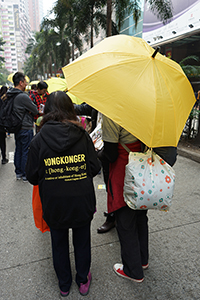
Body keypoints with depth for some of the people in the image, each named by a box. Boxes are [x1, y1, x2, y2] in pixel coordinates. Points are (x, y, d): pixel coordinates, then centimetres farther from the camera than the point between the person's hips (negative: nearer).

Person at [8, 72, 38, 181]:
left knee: (18, 151, 16)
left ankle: (18, 173, 28)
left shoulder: (10, 95, 6)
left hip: (17, 128, 9)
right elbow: (35, 110, -13)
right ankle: (26, 175, 13)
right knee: (26, 152, 2)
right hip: (26, 129, -9)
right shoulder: (23, 97, -21)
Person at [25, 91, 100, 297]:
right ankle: (83, 281, 42)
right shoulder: (83, 136, -11)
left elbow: (32, 177, -8)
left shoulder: (38, 140, -12)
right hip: (82, 203, 0)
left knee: (59, 244, 22)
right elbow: (95, 168, -7)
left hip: (53, 204, 0)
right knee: (82, 242, 22)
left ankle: (64, 285, 43)